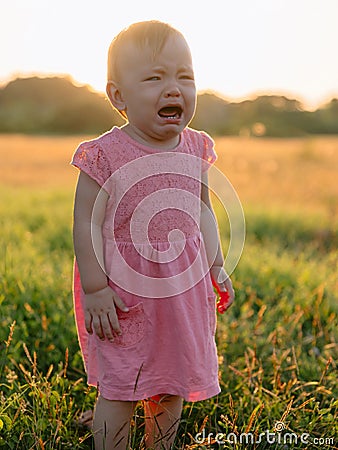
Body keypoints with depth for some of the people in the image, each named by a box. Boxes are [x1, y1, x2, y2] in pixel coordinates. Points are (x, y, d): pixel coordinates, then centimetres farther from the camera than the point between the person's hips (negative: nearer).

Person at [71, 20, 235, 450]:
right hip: (124, 291, -5)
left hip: (183, 287, 5)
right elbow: (86, 224, -12)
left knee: (173, 383, 18)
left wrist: (216, 265, 11)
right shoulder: (104, 155, -15)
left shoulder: (196, 148, 2)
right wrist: (95, 288, -15)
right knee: (118, 390, 4)